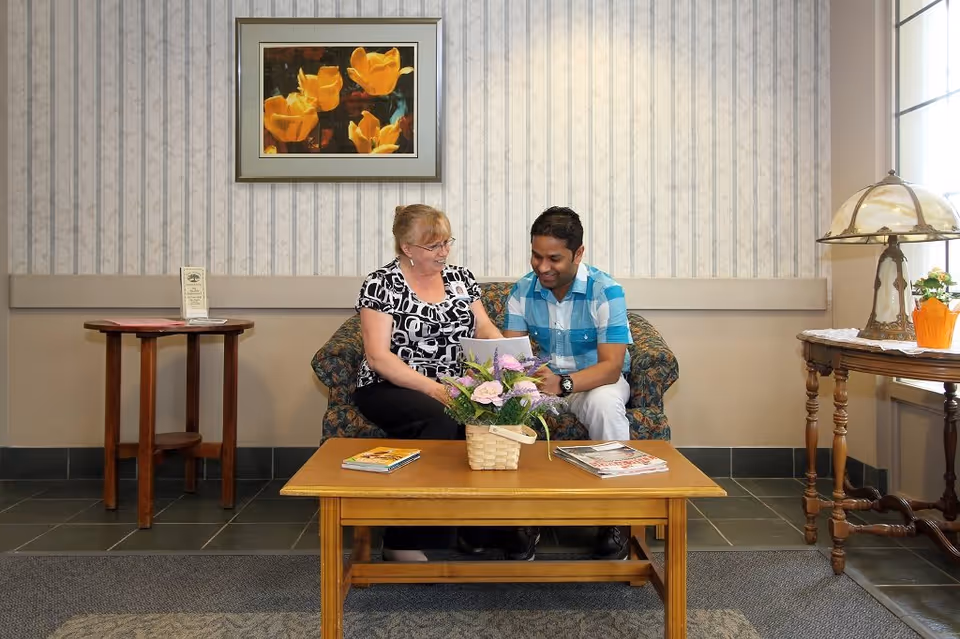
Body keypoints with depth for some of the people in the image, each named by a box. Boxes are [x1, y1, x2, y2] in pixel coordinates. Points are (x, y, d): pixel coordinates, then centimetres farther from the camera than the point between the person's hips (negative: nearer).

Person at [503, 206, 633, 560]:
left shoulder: (605, 291, -19)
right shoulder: (523, 290, -5)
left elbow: (611, 366, -26)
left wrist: (564, 383, -45)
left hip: (597, 380, -3)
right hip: (544, 379, 4)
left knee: (605, 405, -38)